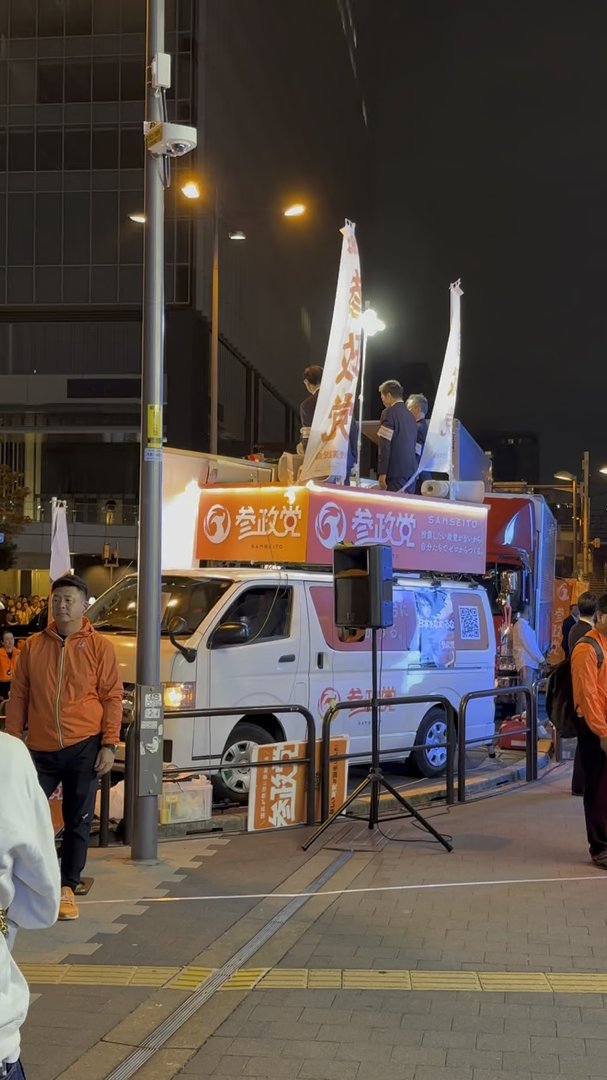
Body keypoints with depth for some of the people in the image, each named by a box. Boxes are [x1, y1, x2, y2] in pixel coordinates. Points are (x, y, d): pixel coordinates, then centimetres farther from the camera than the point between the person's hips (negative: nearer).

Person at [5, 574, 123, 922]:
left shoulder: (100, 646, -2)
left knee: (78, 821, 7)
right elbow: (18, 695, 9)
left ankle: (68, 888, 20)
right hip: (41, 749, 2)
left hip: (84, 748, -2)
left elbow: (112, 697, -2)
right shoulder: (33, 646, 5)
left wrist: (109, 745, -8)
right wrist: (13, 739, 3)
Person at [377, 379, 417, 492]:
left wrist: (382, 473, -14)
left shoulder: (389, 413, -8)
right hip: (411, 470, 8)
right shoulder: (410, 415, 16)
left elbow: (385, 446, -13)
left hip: (396, 471, -8)